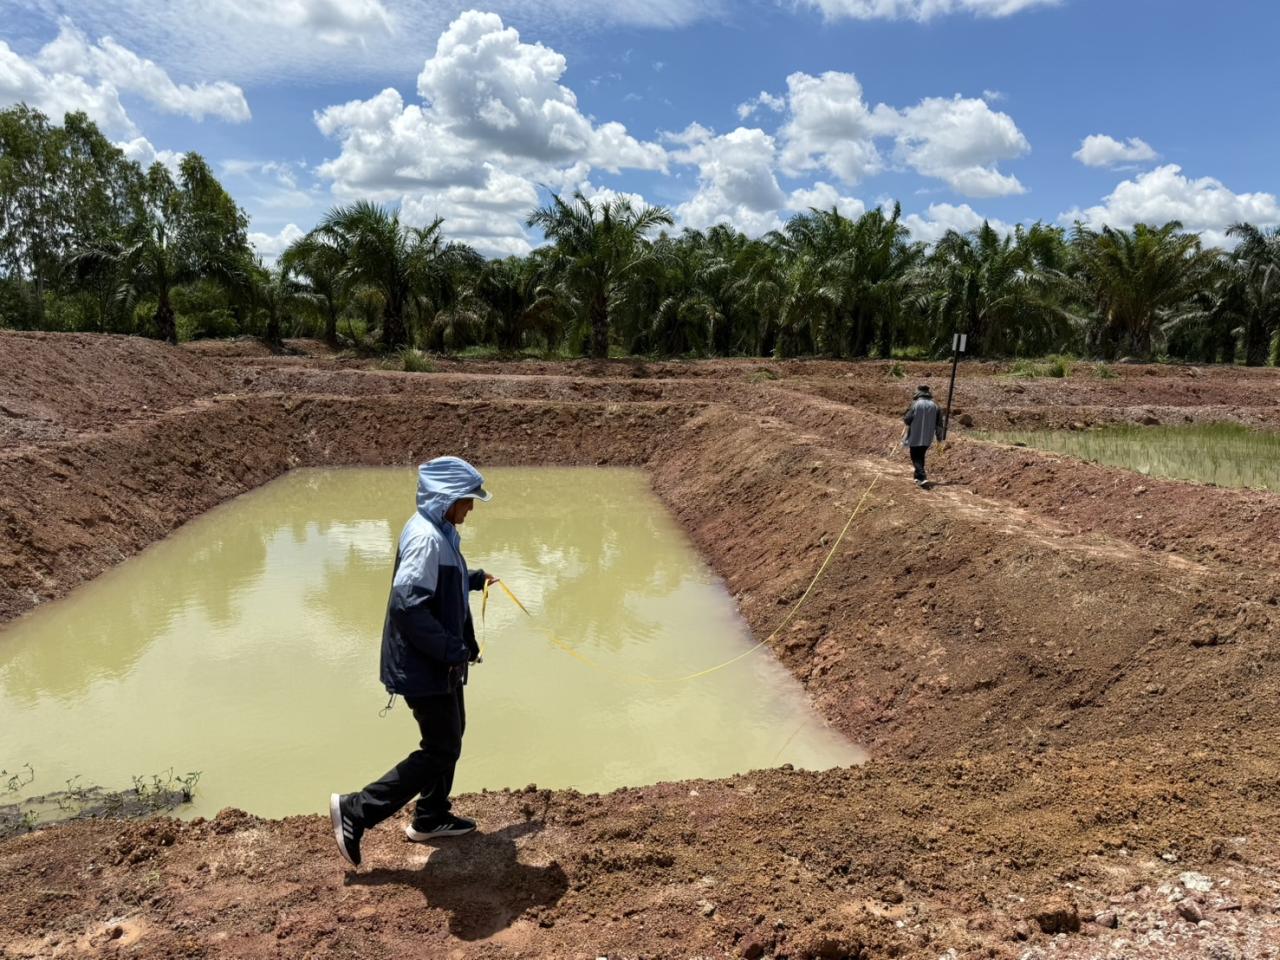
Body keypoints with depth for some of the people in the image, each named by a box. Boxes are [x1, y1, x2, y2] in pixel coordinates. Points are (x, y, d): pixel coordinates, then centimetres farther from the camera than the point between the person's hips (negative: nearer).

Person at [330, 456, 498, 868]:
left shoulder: (438, 532, 8)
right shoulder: (427, 539, -25)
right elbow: (409, 606, -31)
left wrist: (475, 579, 15)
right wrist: (454, 650, -25)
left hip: (438, 663, 10)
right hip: (425, 667, -10)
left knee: (448, 736, 21)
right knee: (441, 750, -1)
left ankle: (431, 818, 37)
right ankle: (355, 812, 7)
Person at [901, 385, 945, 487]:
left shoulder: (915, 404, -14)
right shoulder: (934, 406, 1)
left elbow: (907, 419, -12)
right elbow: (939, 422, 5)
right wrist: (940, 436, 13)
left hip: (915, 437, -5)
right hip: (927, 438, 5)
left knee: (916, 458, 1)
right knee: (921, 456, 21)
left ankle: (922, 478, -14)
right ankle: (918, 476, 29)